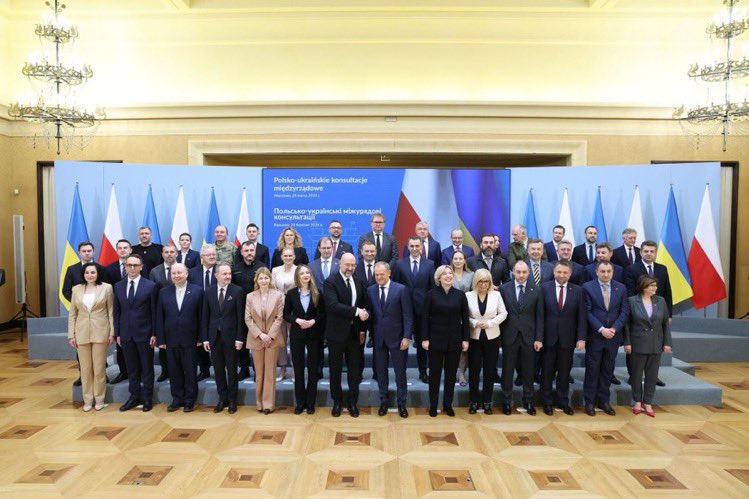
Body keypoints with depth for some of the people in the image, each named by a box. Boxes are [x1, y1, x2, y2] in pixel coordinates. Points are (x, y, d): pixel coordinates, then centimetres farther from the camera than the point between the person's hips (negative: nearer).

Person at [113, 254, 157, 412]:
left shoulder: (150, 286, -6)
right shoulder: (118, 286, 6)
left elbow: (154, 311, -5)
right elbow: (116, 311, 9)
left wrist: (154, 334, -8)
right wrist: (117, 333, 5)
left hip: (144, 334, -3)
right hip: (126, 334, 3)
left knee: (147, 368, 7)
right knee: (131, 368, 11)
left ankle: (147, 398, 18)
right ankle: (134, 396, 23)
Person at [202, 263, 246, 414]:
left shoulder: (237, 291, -6)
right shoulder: (208, 292, 2)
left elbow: (240, 316, -7)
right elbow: (205, 316, 4)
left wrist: (239, 338, -10)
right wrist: (205, 338, 0)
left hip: (231, 336, -3)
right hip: (214, 336, 3)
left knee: (231, 369, 8)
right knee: (218, 370, 10)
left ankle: (232, 400, 20)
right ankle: (222, 398, 24)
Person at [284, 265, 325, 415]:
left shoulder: (317, 293, -1)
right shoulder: (291, 293, -1)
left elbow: (323, 313, 3)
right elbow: (286, 314, 2)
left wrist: (314, 321, -15)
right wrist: (297, 320, -16)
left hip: (314, 334, 0)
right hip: (297, 334, 0)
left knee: (313, 368, 5)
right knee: (298, 368, 6)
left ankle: (311, 403, 16)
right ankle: (300, 402, 19)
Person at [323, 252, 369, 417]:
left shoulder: (359, 282, 6)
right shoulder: (330, 282, -11)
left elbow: (363, 306, 10)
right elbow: (333, 305, -25)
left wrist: (362, 329, 5)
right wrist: (356, 311, -29)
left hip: (355, 331, 4)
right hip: (337, 332, -4)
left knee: (355, 369, 10)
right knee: (335, 369, 10)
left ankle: (353, 402, 25)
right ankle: (337, 401, 26)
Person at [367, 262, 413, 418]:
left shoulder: (401, 289, -8)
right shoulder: (370, 290, 3)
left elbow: (408, 315, -8)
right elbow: (370, 313, 6)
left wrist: (407, 336, -12)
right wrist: (369, 334, 0)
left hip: (397, 337, -3)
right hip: (378, 338, 3)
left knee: (400, 372, 7)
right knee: (381, 371, 12)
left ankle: (402, 403, 23)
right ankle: (384, 401, 28)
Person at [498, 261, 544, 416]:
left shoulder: (536, 290, 0)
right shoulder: (504, 288, -2)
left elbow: (539, 316, 1)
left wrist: (539, 338, -3)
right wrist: (499, 335, -3)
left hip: (529, 337, 1)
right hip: (509, 336, 0)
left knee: (528, 371, 10)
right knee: (507, 370, 8)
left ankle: (528, 401, 25)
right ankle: (507, 401, 21)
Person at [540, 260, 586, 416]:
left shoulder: (578, 290, 1)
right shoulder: (544, 287, -4)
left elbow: (581, 317, 0)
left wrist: (581, 338, -6)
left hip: (567, 338, 1)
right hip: (548, 337, -1)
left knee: (564, 372, 11)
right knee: (547, 372, 9)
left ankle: (563, 401, 26)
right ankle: (547, 402, 23)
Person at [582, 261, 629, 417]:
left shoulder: (621, 288, 5)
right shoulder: (588, 287, -6)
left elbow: (624, 311, 3)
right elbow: (587, 311, -9)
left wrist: (614, 328, -10)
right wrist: (601, 329, -16)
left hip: (613, 336, 3)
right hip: (594, 336, -3)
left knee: (608, 370, 11)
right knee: (592, 369, 4)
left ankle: (604, 401, 22)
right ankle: (589, 402, 14)